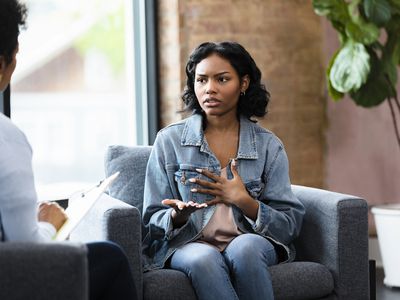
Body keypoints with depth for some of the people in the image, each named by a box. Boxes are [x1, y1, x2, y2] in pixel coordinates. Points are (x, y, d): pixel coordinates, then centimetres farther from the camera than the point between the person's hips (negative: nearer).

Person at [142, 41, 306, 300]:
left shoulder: (269, 146, 6)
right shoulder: (169, 140, 6)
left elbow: (290, 225, 3)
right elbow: (154, 220, 6)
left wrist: (244, 202, -14)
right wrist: (177, 216, -18)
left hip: (252, 243, 1)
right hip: (188, 245, 0)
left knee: (245, 248, -35)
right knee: (204, 259, -36)